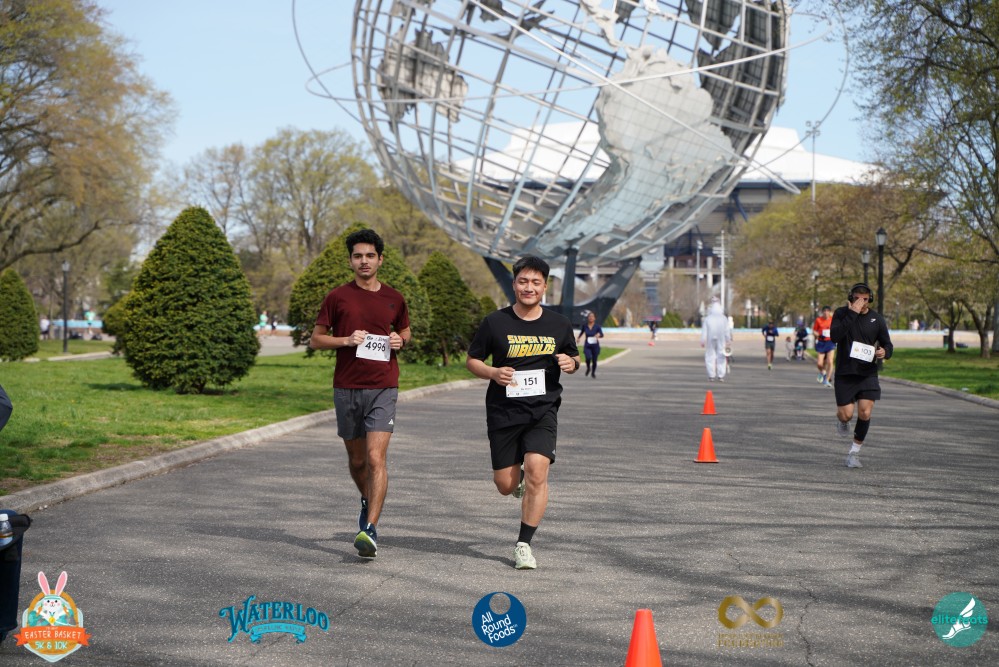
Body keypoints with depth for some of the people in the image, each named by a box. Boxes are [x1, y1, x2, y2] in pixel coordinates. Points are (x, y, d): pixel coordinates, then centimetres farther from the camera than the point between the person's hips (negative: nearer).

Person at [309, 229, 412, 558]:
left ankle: (370, 529, -18)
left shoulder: (394, 299, 7)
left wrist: (400, 341, -2)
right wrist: (346, 340, -12)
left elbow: (405, 332, 22)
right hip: (346, 388, 1)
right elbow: (315, 339, 6)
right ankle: (368, 503, 43)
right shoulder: (337, 297, 2)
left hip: (383, 388, -1)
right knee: (356, 459, 14)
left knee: (376, 458, -14)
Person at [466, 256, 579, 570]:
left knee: (537, 470, -20)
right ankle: (519, 479, 43)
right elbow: (472, 360, 7)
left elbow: (574, 357, 20)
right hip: (503, 412, 0)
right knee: (505, 485, 3)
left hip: (543, 410, 0)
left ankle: (524, 545, -7)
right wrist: (493, 373, -13)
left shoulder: (559, 325, 5)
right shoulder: (495, 322, -1)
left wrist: (571, 363, -5)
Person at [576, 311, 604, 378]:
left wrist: (599, 335, -38)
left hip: (595, 346, 0)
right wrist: (578, 337, 15)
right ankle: (588, 368, 9)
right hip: (587, 346, 0)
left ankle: (593, 373, 33)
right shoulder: (585, 326, -1)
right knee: (588, 358, -24)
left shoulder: (597, 326, -7)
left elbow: (602, 335, -17)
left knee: (594, 360, 4)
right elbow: (582, 332, 21)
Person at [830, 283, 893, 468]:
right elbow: (834, 336, -23)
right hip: (845, 373, -1)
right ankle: (841, 419, 34)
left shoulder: (877, 319, 1)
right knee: (846, 415, -6)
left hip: (868, 374, 1)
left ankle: (854, 453, 9)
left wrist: (884, 352, -15)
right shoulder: (841, 313, -5)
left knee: (865, 414, -9)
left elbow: (887, 344, 9)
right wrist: (852, 314, -26)